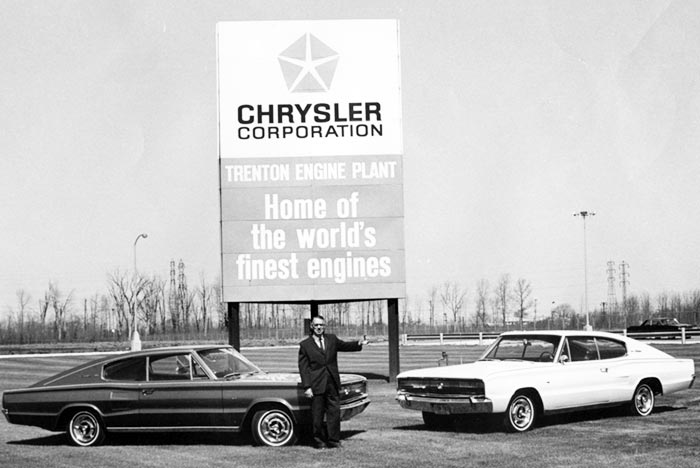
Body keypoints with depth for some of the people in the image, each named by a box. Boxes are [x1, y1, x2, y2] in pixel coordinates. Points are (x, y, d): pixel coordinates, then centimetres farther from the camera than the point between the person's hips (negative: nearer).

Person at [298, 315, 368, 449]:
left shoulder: (332, 339, 11)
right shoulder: (305, 345, -1)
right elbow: (303, 368, -4)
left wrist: (358, 344, -7)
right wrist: (306, 387, -10)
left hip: (333, 383, 3)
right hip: (317, 385, -3)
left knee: (334, 412, 2)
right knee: (317, 414, 2)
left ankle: (333, 441, 8)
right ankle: (319, 441, 13)